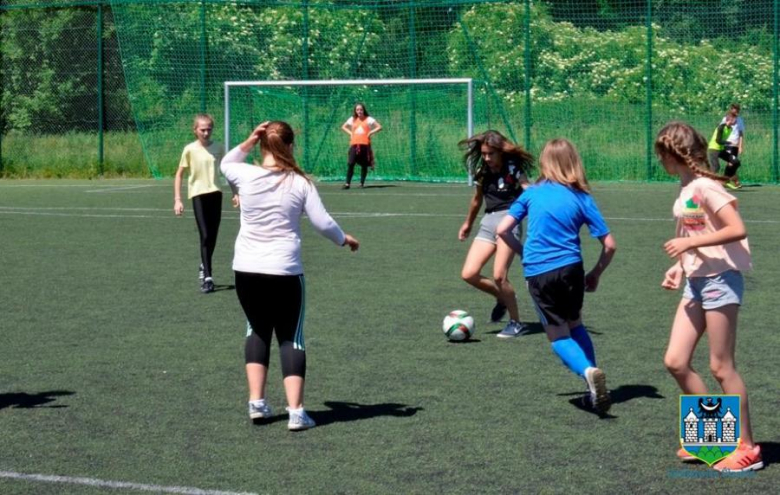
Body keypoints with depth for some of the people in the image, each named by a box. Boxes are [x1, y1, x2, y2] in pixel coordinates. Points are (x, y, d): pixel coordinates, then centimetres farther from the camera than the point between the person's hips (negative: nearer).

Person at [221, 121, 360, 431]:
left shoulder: (245, 175, -4)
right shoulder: (299, 183, -7)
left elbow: (225, 164, 20)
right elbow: (322, 223, -3)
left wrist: (250, 140, 9)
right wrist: (344, 239, 16)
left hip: (247, 270, 2)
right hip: (285, 272, -2)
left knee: (258, 330, 21)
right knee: (290, 337, 8)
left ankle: (256, 402, 16)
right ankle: (296, 411, -1)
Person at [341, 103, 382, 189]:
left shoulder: (368, 119, 4)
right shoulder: (352, 119, 13)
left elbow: (379, 127, 2)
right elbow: (343, 127, 25)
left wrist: (370, 133, -8)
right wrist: (350, 133, 9)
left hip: (365, 144, -1)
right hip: (354, 144, 1)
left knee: (364, 165, 3)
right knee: (350, 164, -10)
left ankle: (362, 183, 14)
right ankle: (347, 183, -10)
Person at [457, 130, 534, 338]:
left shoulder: (513, 169, -5)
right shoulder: (481, 172, 12)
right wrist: (468, 224, 40)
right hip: (487, 222, 6)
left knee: (499, 276, -16)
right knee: (469, 274, -7)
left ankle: (516, 323, 1)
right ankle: (502, 298, 19)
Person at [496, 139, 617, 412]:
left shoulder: (532, 193, 6)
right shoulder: (581, 198, 4)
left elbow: (503, 230, 5)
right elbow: (609, 244, 0)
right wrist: (596, 274, 15)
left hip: (537, 272, -1)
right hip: (571, 268, 1)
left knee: (558, 336, 8)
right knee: (575, 325, 22)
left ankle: (588, 371, -20)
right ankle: (596, 388, 11)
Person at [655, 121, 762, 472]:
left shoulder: (705, 186, -15)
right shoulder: (685, 188, 12)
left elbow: (737, 230, -24)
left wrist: (689, 244, -22)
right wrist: (678, 267, 5)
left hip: (720, 279, -9)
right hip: (696, 281, 9)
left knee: (721, 367, -3)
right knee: (675, 362, 5)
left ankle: (747, 448, 8)